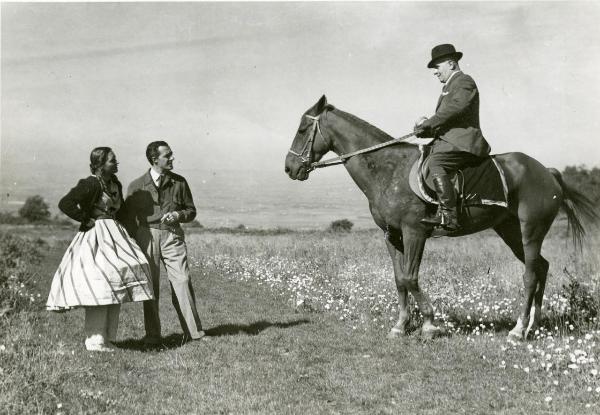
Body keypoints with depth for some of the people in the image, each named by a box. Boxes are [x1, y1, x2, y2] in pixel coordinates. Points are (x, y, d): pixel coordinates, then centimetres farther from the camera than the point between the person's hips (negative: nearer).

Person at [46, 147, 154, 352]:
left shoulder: (115, 183, 14)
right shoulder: (91, 184, -13)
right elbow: (65, 204, -21)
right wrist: (86, 220, -14)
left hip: (114, 235, 9)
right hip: (95, 237, -9)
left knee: (114, 287, 7)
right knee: (100, 287, -12)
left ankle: (107, 338, 13)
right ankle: (95, 340, -6)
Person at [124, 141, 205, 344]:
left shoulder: (179, 182, 10)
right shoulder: (137, 186, 4)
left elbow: (191, 210, 17)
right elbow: (128, 218, 8)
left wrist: (178, 215, -5)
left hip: (172, 235, 1)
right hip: (146, 235, -1)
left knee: (182, 280, -8)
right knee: (149, 285, 1)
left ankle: (193, 331, -3)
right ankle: (152, 335, 9)